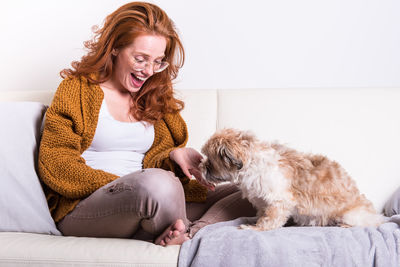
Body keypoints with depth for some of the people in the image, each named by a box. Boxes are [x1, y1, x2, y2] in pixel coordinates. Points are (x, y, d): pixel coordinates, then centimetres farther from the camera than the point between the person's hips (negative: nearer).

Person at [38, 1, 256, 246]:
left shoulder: (155, 98, 19)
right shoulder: (77, 90, 5)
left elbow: (151, 164, 14)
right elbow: (54, 164, -5)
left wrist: (173, 157, -11)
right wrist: (120, 187, -16)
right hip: (82, 208, -5)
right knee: (157, 183, -38)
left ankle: (186, 234, -31)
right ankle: (182, 233, -12)